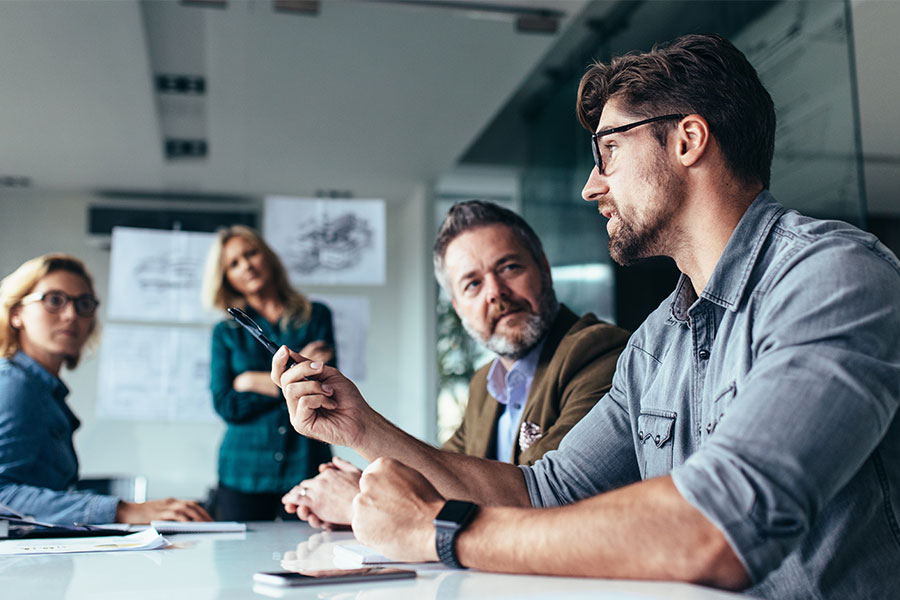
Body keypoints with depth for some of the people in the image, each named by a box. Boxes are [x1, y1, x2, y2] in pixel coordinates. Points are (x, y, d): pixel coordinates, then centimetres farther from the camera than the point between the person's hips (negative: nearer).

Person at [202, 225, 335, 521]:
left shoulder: (316, 316, 7)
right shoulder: (226, 333, 9)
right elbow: (226, 406, -2)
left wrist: (252, 382, -4)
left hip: (306, 467, -1)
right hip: (244, 472, 1)